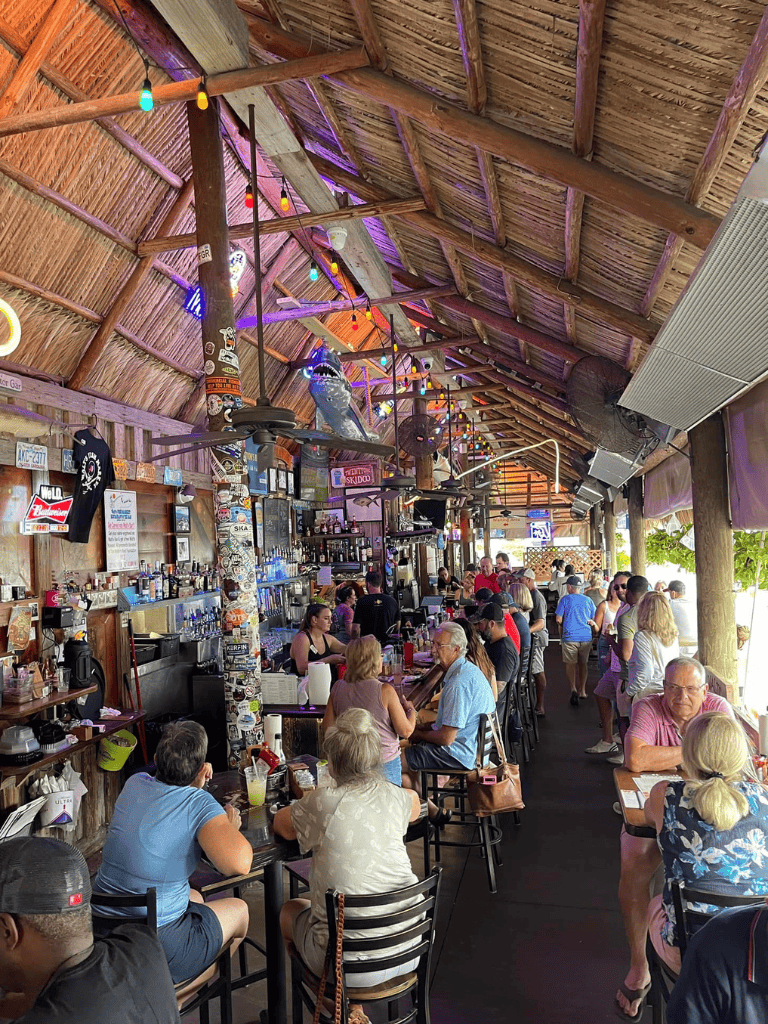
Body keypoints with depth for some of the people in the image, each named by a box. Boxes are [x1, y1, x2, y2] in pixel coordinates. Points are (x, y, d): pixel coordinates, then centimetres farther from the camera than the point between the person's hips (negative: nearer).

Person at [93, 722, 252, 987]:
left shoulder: (134, 784, -2)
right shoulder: (199, 804, -21)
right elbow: (239, 864, -31)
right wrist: (231, 826, -11)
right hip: (156, 944, -6)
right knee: (239, 909, 20)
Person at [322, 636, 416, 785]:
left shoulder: (338, 688, -5)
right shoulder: (385, 691, -17)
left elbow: (327, 727, 3)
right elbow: (406, 731, -11)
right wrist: (411, 709, 7)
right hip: (385, 762, -4)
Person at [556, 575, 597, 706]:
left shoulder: (565, 599, -2)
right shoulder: (588, 600, 7)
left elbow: (558, 619, -1)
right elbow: (594, 620, 11)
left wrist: (563, 627, 16)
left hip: (570, 636, -3)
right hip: (586, 636, 3)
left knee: (570, 663, 5)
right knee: (583, 664, 15)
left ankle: (573, 688, -13)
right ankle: (582, 691, 22)